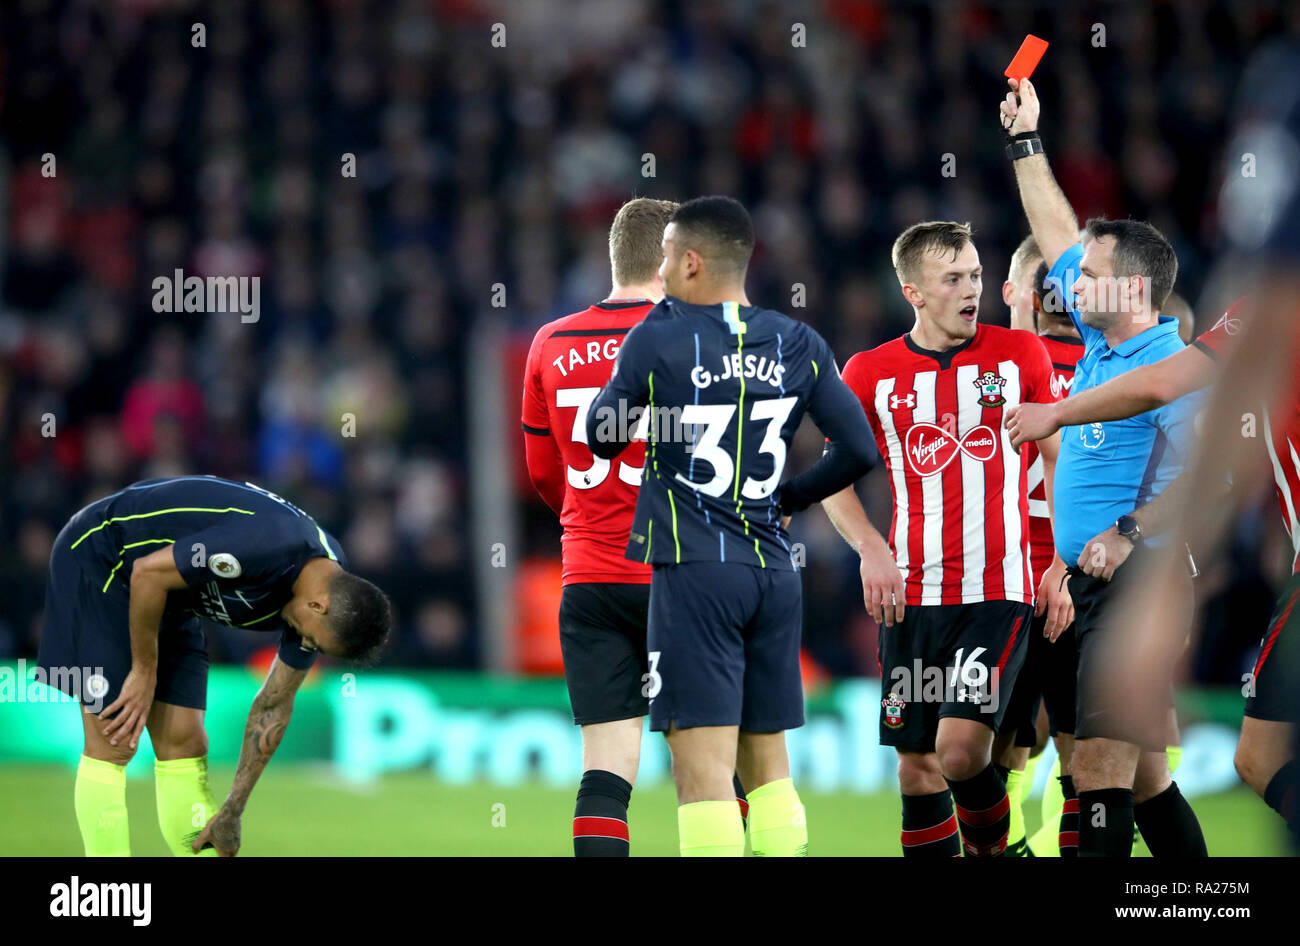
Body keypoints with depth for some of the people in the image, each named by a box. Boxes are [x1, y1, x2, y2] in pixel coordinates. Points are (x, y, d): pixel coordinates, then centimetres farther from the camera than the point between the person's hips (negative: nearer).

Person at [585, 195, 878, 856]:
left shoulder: (655, 341, -5)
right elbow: (859, 451, 5)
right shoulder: (799, 346, 6)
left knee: (703, 764, -9)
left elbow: (602, 438, 6)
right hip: (773, 572, 5)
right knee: (767, 763, 13)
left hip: (693, 572, -5)